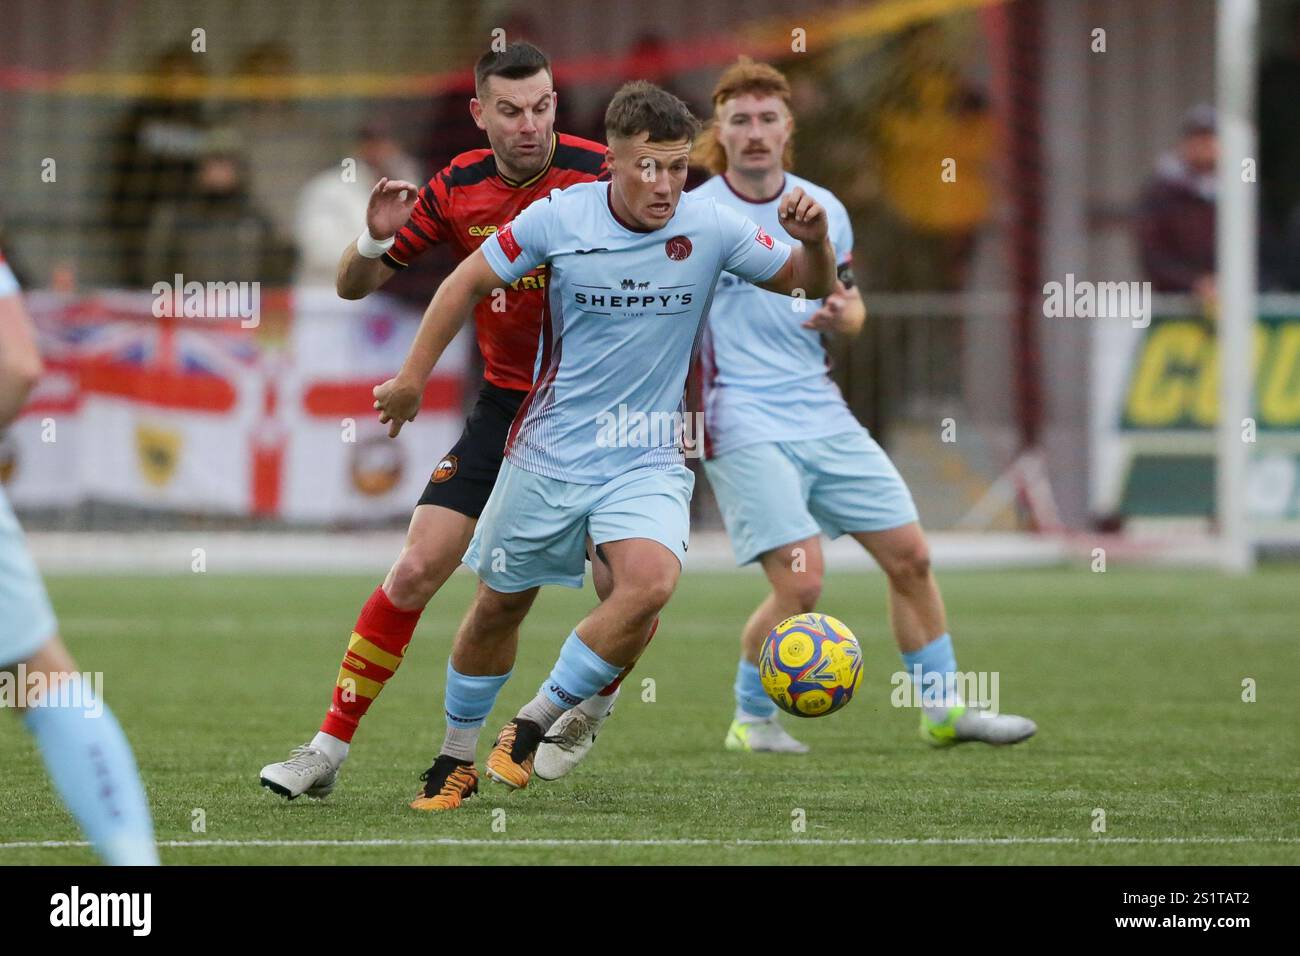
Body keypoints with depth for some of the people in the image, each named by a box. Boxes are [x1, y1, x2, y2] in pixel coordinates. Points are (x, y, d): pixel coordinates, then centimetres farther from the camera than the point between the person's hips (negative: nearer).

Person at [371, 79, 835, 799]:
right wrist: (412, 378, 5)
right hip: (546, 455, 0)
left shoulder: (710, 229, -10)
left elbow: (813, 287, 2)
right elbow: (469, 281, 3)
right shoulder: (558, 218, -12)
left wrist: (814, 241, -20)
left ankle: (534, 725, -8)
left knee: (650, 583, -27)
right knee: (498, 607, 12)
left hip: (647, 462, 0)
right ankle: (458, 754, 37)